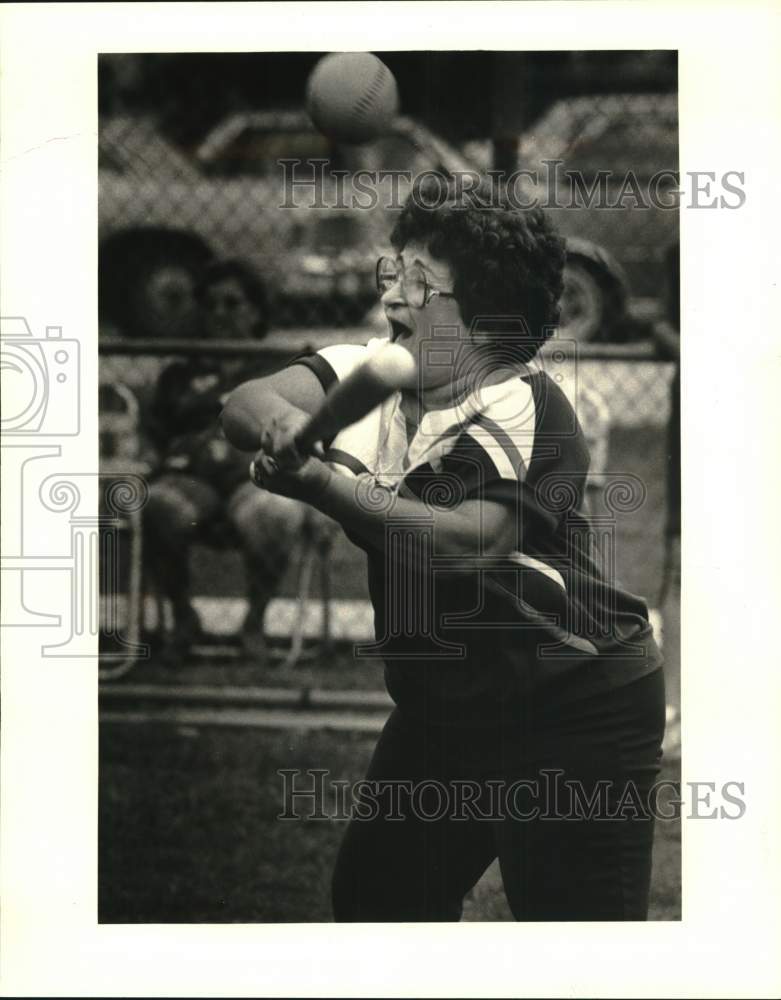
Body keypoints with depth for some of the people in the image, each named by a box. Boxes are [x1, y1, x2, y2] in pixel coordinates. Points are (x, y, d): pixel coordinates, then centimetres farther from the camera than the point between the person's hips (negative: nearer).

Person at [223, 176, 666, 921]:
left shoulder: (526, 409, -18)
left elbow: (470, 545, -32)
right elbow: (246, 405, -13)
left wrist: (323, 487, -39)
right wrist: (282, 421, -37)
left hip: (574, 712, -8)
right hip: (441, 708, 8)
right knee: (370, 900, 17)